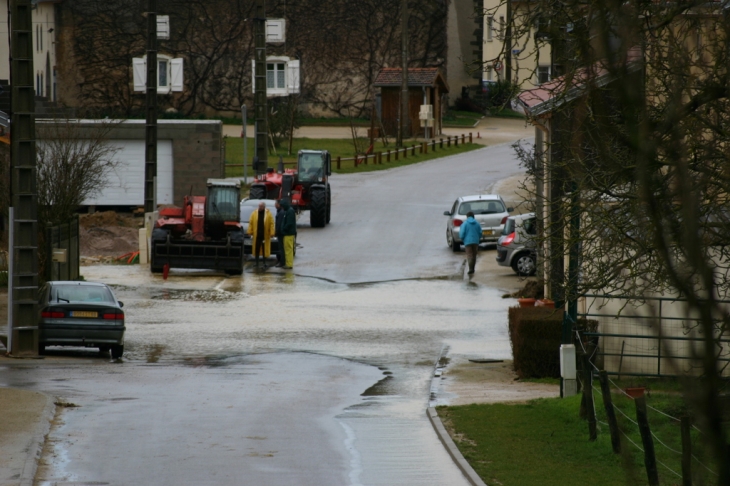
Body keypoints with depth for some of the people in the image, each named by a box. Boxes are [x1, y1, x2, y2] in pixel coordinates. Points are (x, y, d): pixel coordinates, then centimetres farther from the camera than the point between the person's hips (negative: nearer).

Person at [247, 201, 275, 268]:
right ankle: (256, 262, 13)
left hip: (265, 236, -1)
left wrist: (271, 234, -10)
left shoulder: (269, 214, 1)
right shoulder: (254, 214, 5)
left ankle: (264, 263, 11)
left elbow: (271, 224, -3)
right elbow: (250, 224, 4)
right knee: (256, 249, 4)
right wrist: (250, 233, -2)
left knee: (265, 250, 3)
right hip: (256, 236, 1)